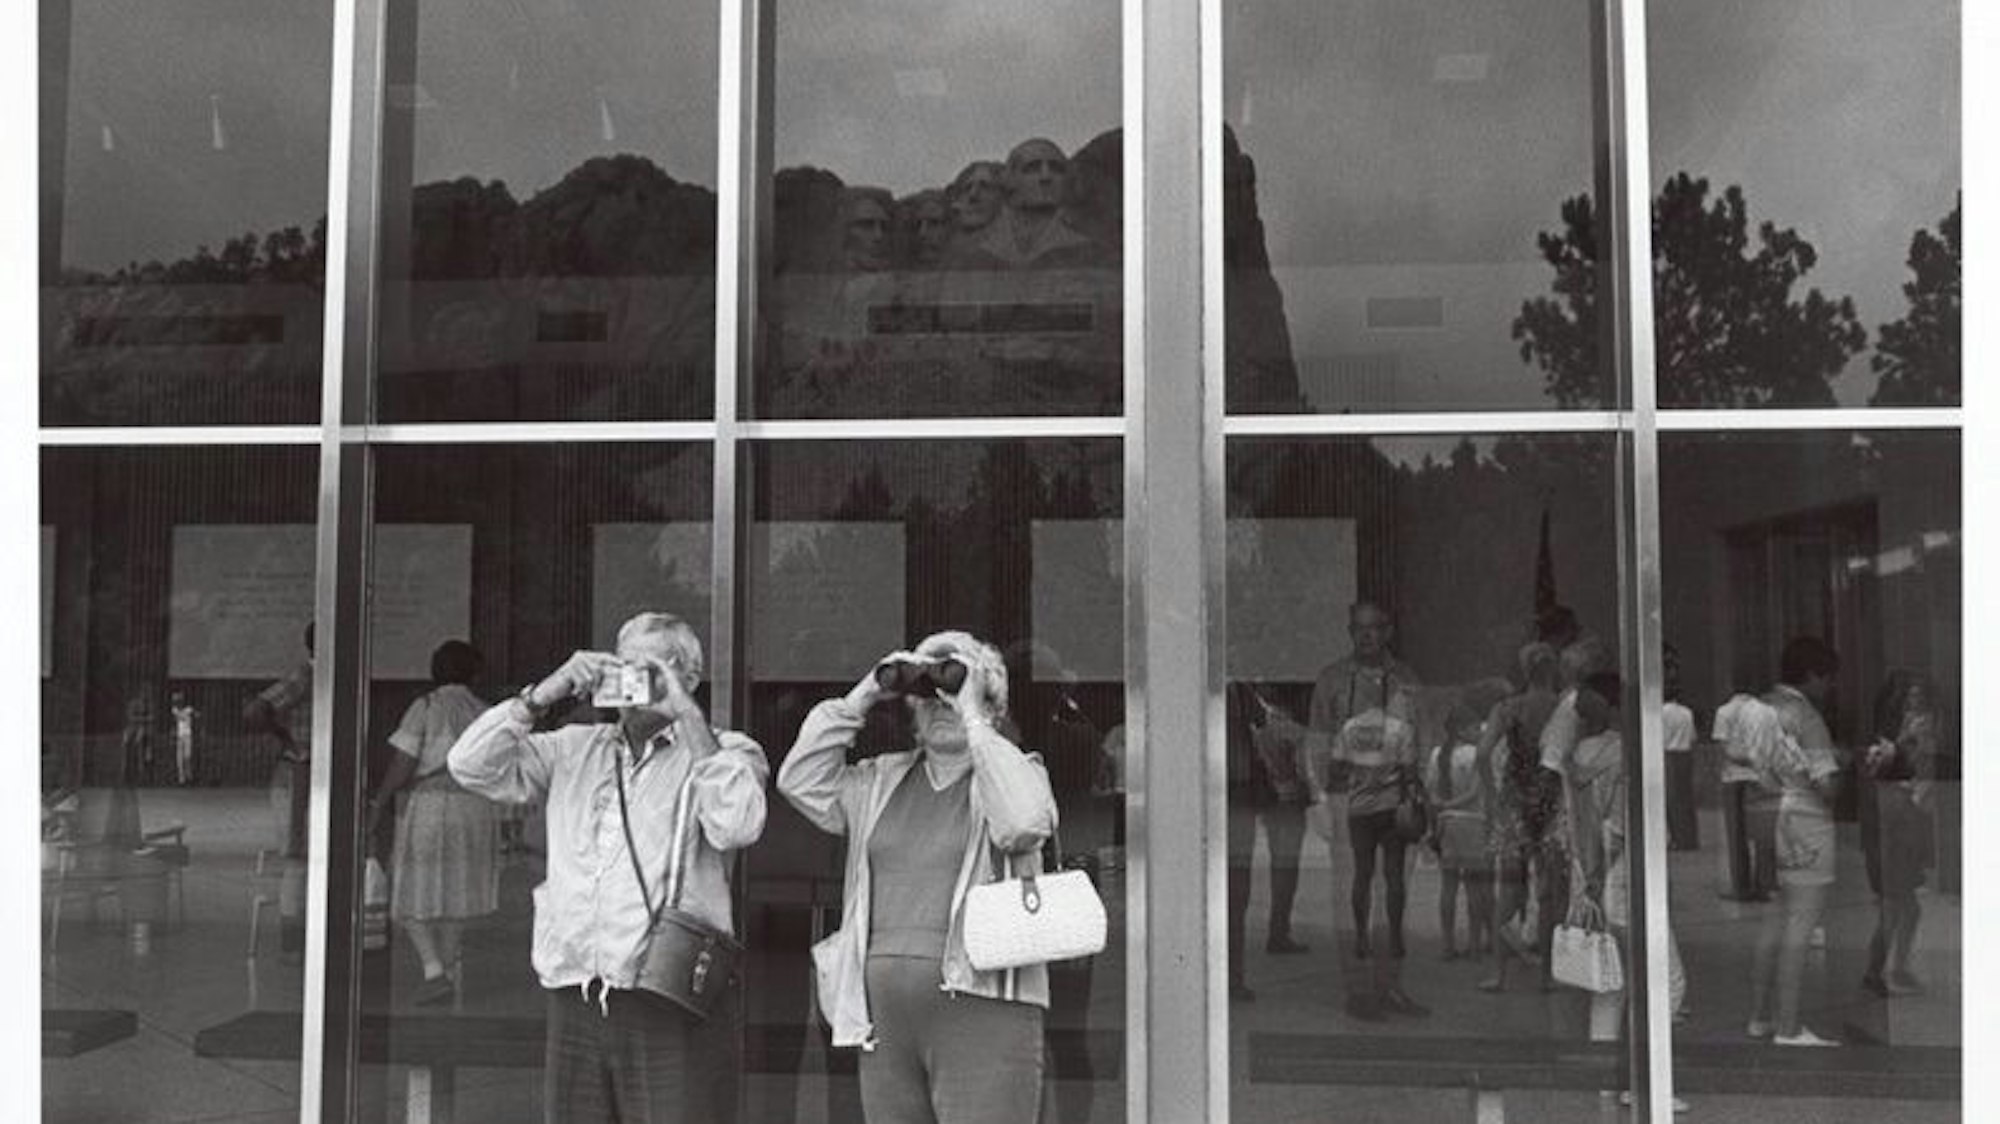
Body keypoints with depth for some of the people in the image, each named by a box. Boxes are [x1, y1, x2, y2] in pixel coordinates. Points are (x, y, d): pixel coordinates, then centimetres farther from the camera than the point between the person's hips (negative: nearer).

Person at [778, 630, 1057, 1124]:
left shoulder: (1017, 772, 4)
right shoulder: (881, 780, 19)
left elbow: (1023, 823, -17)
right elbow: (800, 781, 9)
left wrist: (973, 721, -12)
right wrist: (861, 697, 5)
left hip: (981, 1011, -5)